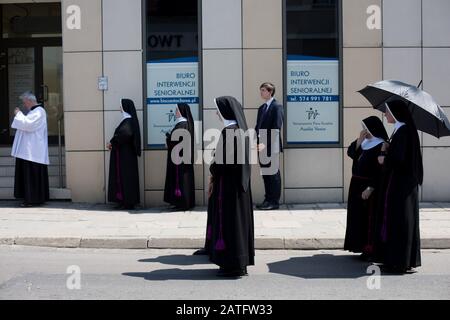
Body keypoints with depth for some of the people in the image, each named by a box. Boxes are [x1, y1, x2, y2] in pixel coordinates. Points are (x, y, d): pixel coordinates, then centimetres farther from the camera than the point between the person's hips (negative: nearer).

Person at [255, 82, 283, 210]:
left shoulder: (277, 107, -7)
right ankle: (268, 200, 18)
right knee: (265, 174, 10)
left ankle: (274, 201, 5)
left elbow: (276, 128, -15)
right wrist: (256, 142, 3)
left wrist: (266, 144, -20)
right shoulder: (261, 108, 17)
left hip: (271, 147, -7)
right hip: (261, 146, 7)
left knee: (273, 174, 0)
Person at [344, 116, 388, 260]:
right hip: (357, 184, 8)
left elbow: (381, 171, -19)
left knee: (369, 218, -3)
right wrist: (359, 140, -8)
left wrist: (370, 188, -23)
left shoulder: (381, 146, -15)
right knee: (358, 216, 12)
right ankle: (361, 245, 22)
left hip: (370, 186, -8)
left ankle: (370, 249, 3)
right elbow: (350, 153, 5)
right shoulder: (364, 143, 10)